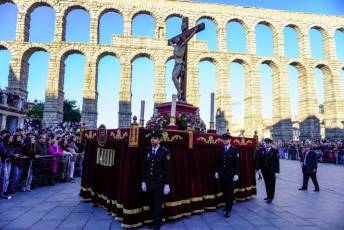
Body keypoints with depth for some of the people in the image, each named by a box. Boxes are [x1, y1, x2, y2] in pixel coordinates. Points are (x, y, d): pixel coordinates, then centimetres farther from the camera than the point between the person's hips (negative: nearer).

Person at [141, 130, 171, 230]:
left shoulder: (164, 151, -11)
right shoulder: (147, 151, 3)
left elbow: (167, 169, -10)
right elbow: (144, 167, 6)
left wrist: (167, 184, -11)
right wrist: (143, 181, 4)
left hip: (159, 182, -4)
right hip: (148, 182, 4)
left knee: (158, 204, 6)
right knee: (151, 203, 12)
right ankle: (152, 221, 30)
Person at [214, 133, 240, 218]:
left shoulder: (234, 150, -5)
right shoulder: (220, 150, 7)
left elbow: (237, 163, -8)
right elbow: (218, 162, 11)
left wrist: (236, 174, -13)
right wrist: (216, 171, 6)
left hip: (231, 174, -4)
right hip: (222, 174, 4)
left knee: (230, 192, -1)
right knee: (224, 191, 10)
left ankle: (228, 210, 6)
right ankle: (227, 205, 28)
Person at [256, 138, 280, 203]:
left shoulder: (275, 151, -7)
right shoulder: (261, 150, 1)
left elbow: (276, 161, -9)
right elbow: (258, 160, 2)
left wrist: (276, 171, -12)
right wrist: (258, 168, -4)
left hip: (271, 171, -3)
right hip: (264, 170, 3)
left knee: (271, 184, 5)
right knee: (267, 184, 13)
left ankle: (271, 197, 16)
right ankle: (268, 195, 26)